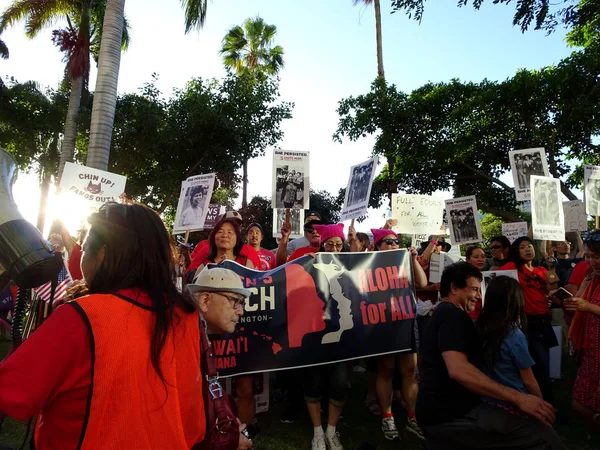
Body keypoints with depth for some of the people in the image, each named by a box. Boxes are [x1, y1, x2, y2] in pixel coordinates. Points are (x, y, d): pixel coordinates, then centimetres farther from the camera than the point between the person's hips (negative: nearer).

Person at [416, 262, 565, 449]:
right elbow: (458, 370, -28)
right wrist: (518, 398, -25)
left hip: (436, 411, 11)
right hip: (452, 414, -11)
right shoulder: (452, 314, -13)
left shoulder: (442, 313, 20)